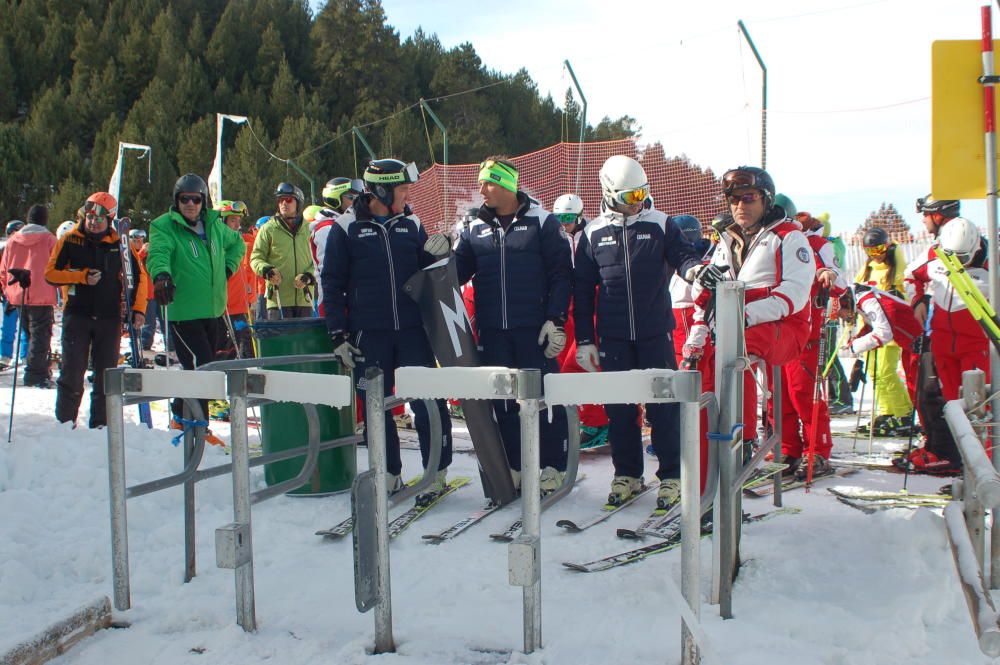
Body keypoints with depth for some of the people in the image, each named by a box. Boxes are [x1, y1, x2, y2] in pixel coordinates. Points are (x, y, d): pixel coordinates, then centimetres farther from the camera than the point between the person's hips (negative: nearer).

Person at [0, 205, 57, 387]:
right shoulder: (49, 239, -4)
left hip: (17, 296, 5)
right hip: (41, 297, -5)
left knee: (30, 334, 16)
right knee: (40, 335, -4)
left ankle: (39, 371, 19)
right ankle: (36, 375, -11)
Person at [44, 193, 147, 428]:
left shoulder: (120, 243, 4)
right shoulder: (70, 240, 2)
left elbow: (139, 276, 9)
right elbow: (50, 273, 0)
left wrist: (138, 309, -1)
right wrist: (82, 277, -13)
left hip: (110, 317, 1)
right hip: (77, 314, -1)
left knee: (106, 375, 5)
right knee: (72, 373, -2)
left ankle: (100, 424, 13)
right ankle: (64, 423, 9)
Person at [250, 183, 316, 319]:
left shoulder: (308, 229, 9)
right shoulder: (268, 229, 3)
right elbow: (255, 258, 4)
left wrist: (308, 276, -9)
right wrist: (267, 270, -16)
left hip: (304, 299, 3)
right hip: (278, 299, -3)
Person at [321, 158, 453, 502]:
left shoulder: (411, 224, 8)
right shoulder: (347, 228, -1)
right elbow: (332, 284, 1)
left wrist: (438, 253, -7)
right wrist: (338, 335, -3)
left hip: (413, 330, 2)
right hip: (368, 334, -1)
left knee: (427, 401, -1)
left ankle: (437, 471, 11)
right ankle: (390, 473, 21)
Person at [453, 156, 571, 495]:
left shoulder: (542, 222, -2)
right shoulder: (475, 229, 10)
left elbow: (561, 274, -4)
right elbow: (458, 272, 10)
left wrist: (557, 320, -10)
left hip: (534, 328, -4)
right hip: (492, 331, 4)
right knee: (503, 401, 9)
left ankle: (552, 467, 11)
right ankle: (512, 466, 20)